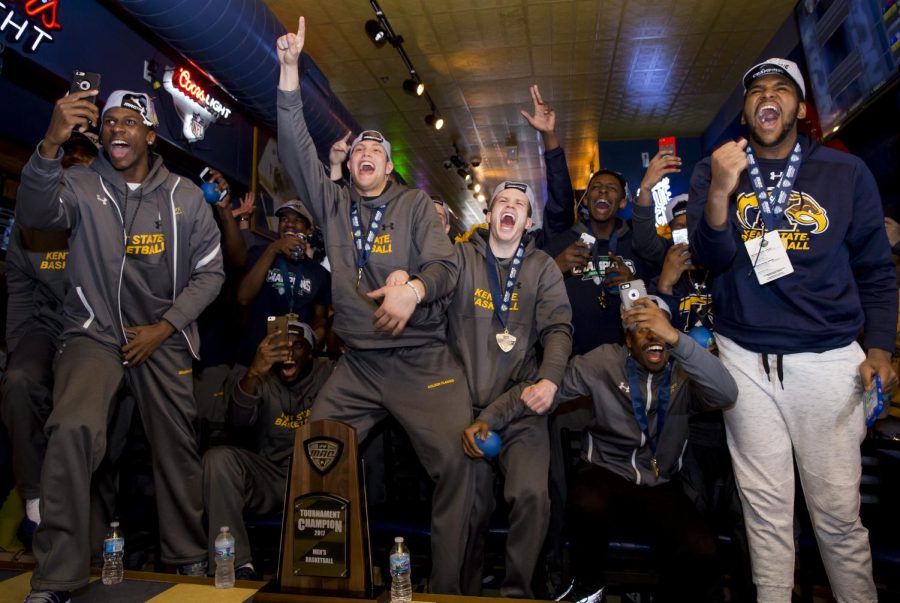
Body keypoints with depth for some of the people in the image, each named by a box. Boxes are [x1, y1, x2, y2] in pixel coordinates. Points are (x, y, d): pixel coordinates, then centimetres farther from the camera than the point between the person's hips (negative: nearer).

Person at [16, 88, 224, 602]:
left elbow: (210, 273, 2)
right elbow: (34, 212, -21)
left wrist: (162, 327, -8)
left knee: (177, 446, 6)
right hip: (94, 333, -1)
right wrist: (52, 144, -38)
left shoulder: (185, 197, 2)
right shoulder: (82, 185, 0)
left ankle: (189, 555, 28)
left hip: (164, 338, 2)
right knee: (73, 430, -24)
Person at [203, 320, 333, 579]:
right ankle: (239, 566, -22)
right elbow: (239, 421, -16)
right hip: (268, 476, 2)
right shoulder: (260, 376, 2)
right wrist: (252, 373, -35)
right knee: (218, 458, -23)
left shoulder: (328, 373, 1)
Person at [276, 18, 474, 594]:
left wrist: (413, 288, -27)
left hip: (423, 359, -3)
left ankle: (447, 588, -1)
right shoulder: (334, 203, 13)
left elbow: (447, 263, -6)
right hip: (356, 364, 4)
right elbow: (296, 147, 6)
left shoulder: (417, 204, 6)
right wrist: (290, 69, 0)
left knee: (456, 458, -18)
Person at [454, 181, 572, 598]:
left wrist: (550, 379, -19)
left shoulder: (543, 268, 9)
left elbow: (558, 328, -1)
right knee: (471, 504, 2)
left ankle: (517, 590, 9)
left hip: (521, 403, 1)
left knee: (532, 495, -16)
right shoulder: (461, 257, 9)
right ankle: (465, 591, 27)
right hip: (467, 403, 0)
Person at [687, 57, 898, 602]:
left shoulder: (846, 172, 5)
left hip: (828, 357, 0)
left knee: (838, 508, 4)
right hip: (746, 357, 0)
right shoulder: (714, 172, 4)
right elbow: (712, 259, -8)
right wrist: (720, 192, -25)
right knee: (766, 504, 9)